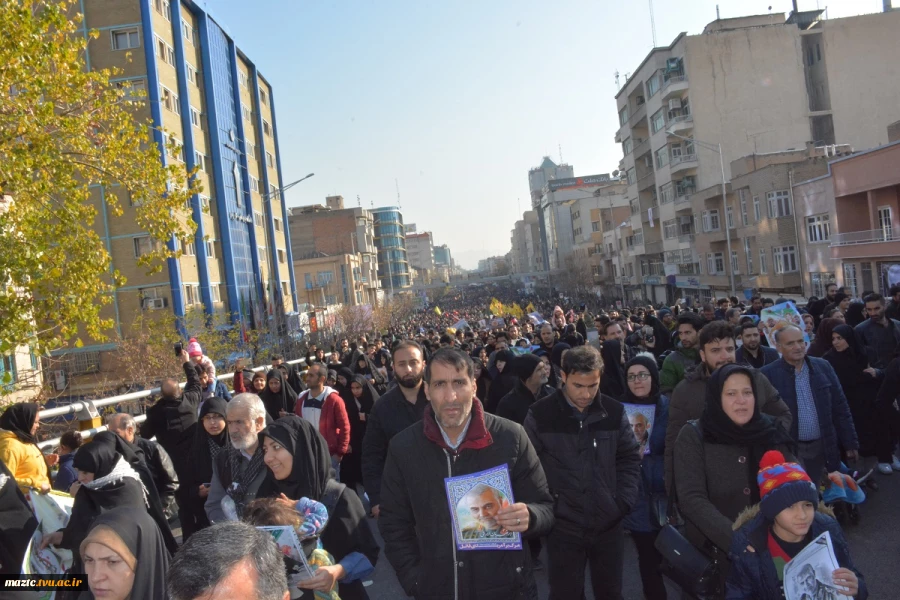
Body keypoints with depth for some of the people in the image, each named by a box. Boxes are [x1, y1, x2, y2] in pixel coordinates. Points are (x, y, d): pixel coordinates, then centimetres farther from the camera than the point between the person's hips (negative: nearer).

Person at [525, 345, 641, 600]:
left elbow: (630, 459, 8)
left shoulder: (614, 411, -2)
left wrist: (624, 502, -1)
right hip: (563, 526, -2)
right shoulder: (540, 414, -9)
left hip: (609, 524, 3)